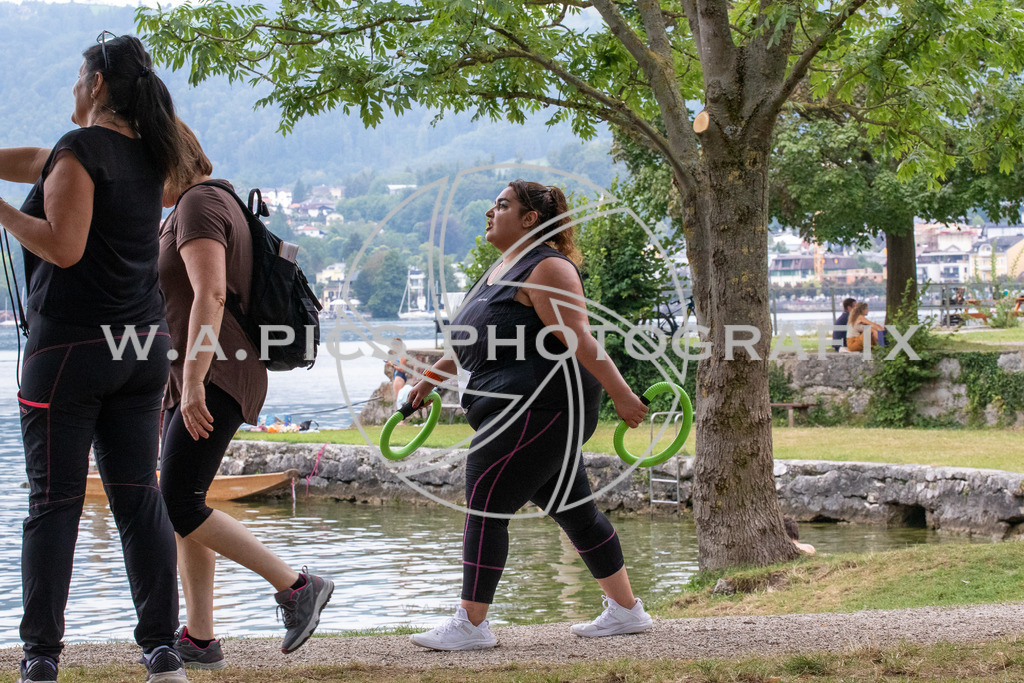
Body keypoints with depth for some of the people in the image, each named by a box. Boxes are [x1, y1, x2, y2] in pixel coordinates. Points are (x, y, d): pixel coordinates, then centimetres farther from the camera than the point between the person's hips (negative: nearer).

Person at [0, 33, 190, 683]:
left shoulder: (81, 149, -11)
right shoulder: (149, 154, 12)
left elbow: (63, 246, -18)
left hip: (72, 345, -6)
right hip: (143, 347, 6)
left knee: (54, 503, -1)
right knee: (139, 496, 7)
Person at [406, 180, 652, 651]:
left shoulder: (547, 269, -11)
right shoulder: (504, 269, 19)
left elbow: (579, 340, -19)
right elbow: (470, 338, 27)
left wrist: (621, 395, -20)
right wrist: (433, 378, 26)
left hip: (538, 409, -10)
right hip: (522, 409, 10)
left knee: (485, 510, -8)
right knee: (573, 510, 12)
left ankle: (470, 625, -3)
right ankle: (626, 610, 18)